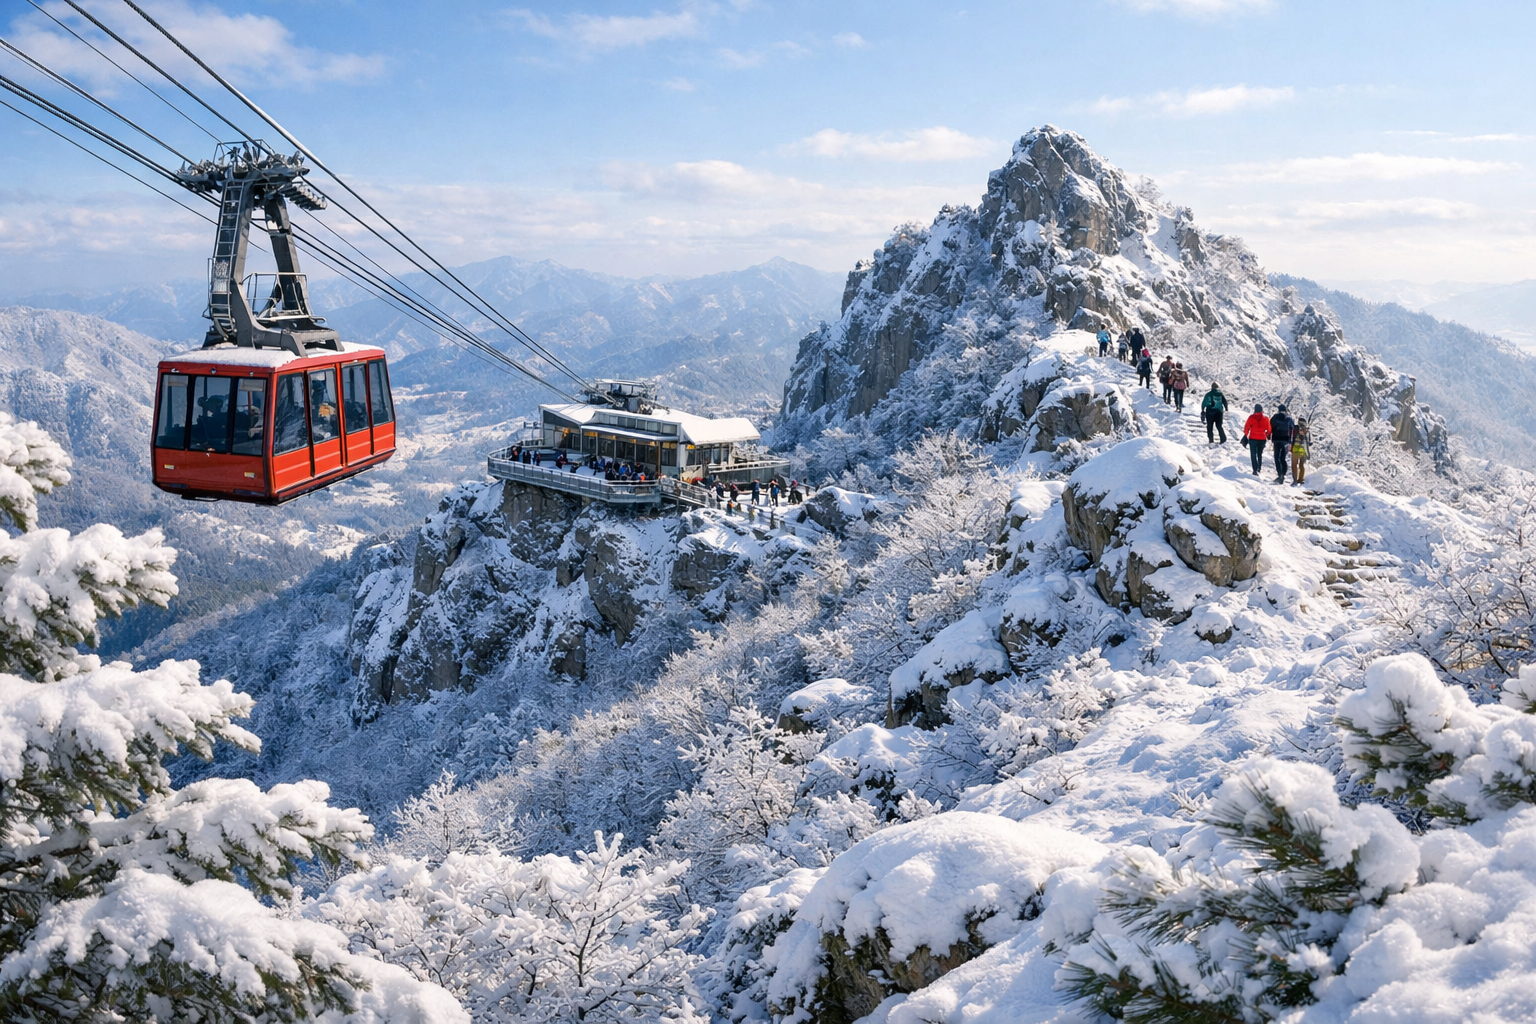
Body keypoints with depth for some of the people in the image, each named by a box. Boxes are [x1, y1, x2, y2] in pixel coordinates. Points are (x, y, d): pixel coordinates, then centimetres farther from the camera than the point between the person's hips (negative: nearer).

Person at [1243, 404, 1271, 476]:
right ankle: (1259, 468, 25)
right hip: (1262, 439, 3)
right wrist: (1267, 435, 26)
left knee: (1253, 455, 1)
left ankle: (1255, 470, -11)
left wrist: (1246, 435, 11)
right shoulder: (1266, 418, -1)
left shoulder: (1251, 418, -9)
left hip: (1253, 438, -3)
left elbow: (1246, 427, -4)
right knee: (1260, 454, 20)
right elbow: (1269, 430, 7)